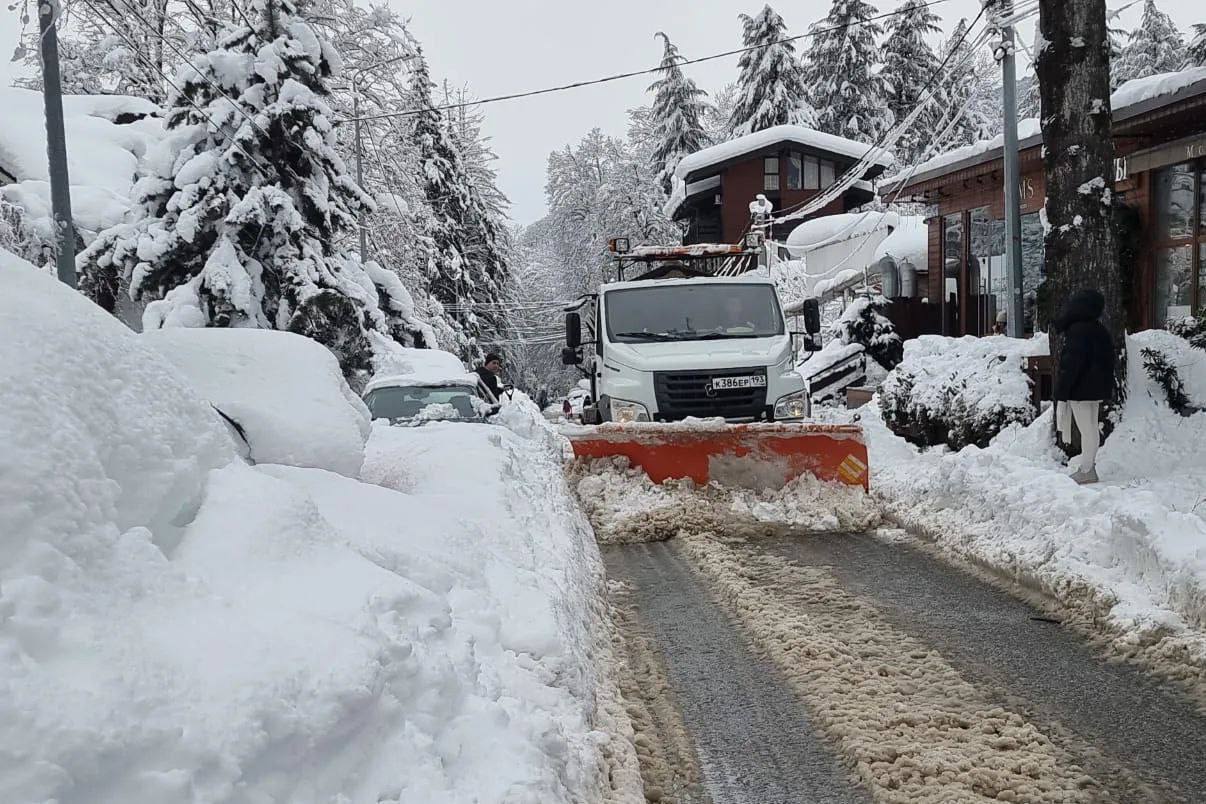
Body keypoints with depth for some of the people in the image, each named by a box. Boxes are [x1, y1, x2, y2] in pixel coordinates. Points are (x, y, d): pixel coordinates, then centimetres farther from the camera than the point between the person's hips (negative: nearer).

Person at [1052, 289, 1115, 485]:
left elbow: (1070, 365, -21)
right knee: (1091, 428, 15)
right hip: (1096, 390, 10)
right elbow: (1107, 361, 18)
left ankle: (1087, 470, 1)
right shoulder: (1100, 330, 11)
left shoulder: (1077, 331, -18)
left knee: (1087, 429, -4)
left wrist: (1062, 393, -17)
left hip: (1081, 390, -10)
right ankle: (1088, 466, 24)